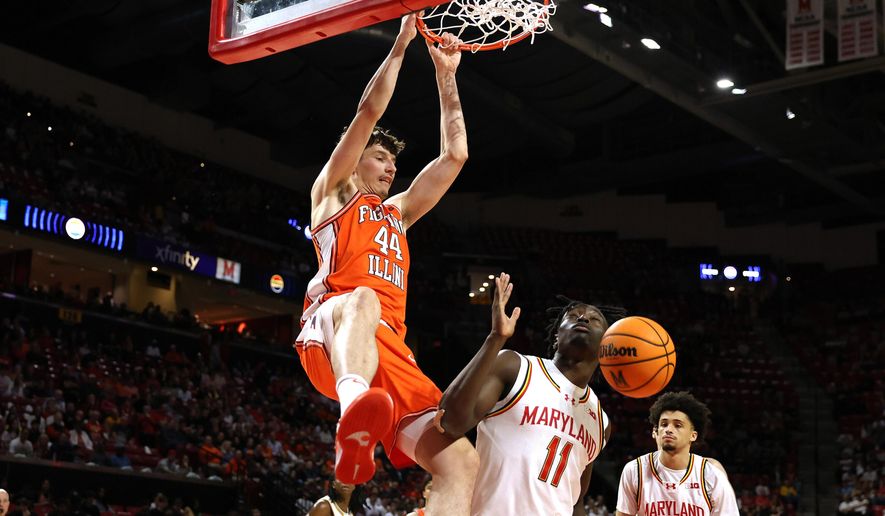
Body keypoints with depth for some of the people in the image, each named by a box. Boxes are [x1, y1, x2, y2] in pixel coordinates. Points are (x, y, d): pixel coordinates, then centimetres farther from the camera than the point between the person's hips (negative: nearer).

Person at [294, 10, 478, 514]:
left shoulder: (397, 213, 37)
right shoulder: (333, 192, 21)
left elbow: (455, 156, 33)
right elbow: (370, 110, 10)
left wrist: (446, 75, 32)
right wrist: (401, 44, 14)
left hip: (390, 347, 6)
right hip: (327, 333, -6)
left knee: (460, 461, -16)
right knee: (362, 301, -44)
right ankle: (355, 414, -70)